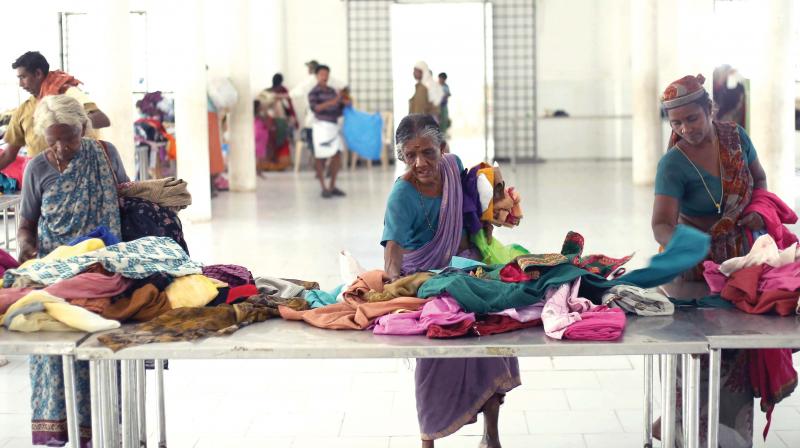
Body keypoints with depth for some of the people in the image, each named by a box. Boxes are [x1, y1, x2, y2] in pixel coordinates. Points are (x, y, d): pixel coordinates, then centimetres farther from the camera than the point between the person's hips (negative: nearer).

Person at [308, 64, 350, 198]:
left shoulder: (332, 91, 12)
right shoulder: (314, 92, -4)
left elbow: (338, 111, 17)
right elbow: (315, 107, -22)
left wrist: (345, 103, -3)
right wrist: (333, 101, -29)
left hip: (334, 126, 6)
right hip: (322, 126, -6)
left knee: (337, 155, 4)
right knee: (320, 157, -1)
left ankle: (332, 187, 14)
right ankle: (324, 188, 5)